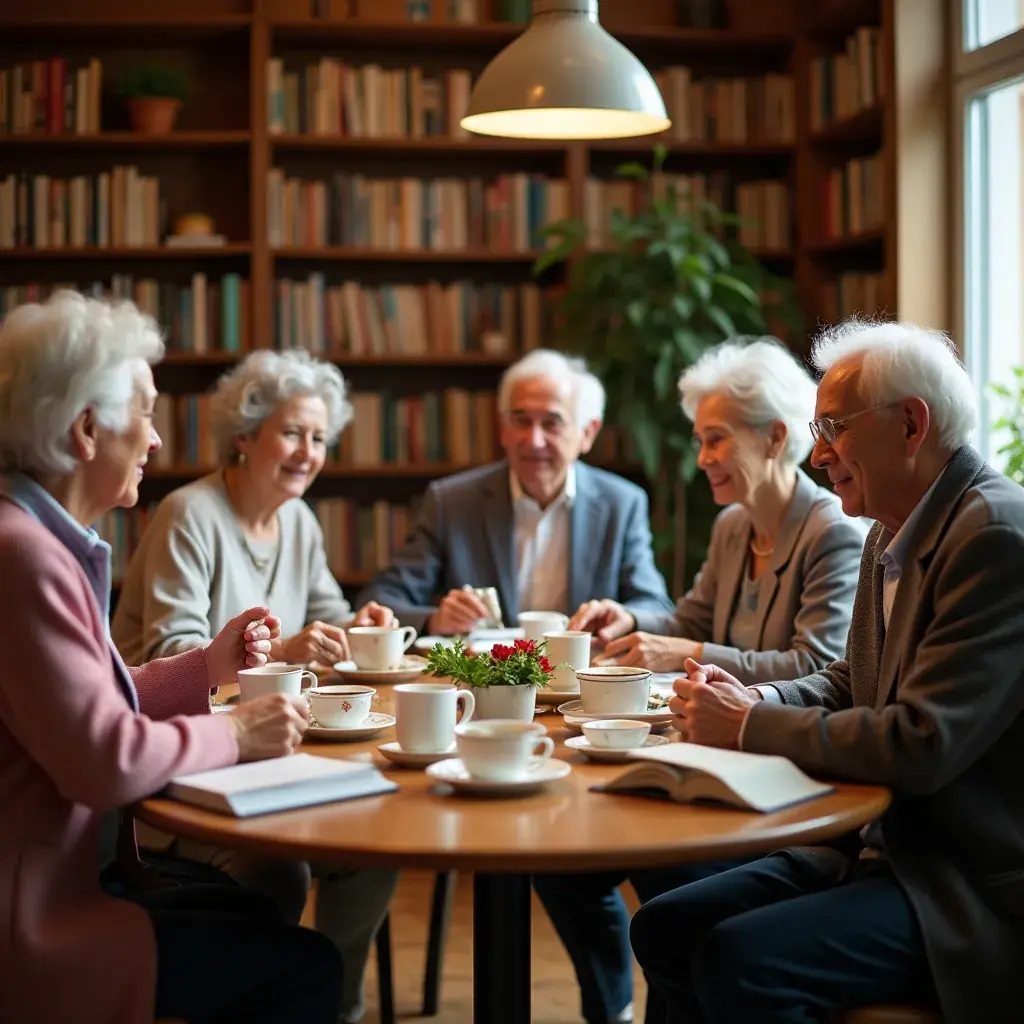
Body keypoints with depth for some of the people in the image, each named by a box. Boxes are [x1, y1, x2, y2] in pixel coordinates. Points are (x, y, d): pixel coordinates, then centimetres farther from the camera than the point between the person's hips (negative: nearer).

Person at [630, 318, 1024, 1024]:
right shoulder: (893, 535, 11)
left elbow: (921, 746, -26)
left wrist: (749, 724, -15)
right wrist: (746, 699, -1)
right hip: (885, 848, 9)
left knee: (738, 960, -25)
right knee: (663, 930, 3)